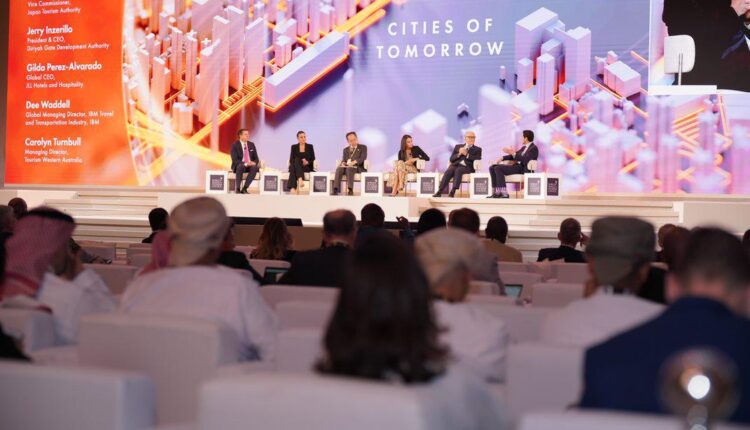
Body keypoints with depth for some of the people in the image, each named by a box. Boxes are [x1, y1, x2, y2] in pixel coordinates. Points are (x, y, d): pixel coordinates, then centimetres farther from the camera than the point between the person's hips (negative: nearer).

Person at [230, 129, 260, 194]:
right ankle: (237, 189, -30)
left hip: (250, 165, 4)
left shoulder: (251, 145, 10)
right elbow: (235, 160, -14)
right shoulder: (235, 145, -5)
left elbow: (256, 158, 11)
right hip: (239, 165, -4)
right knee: (240, 166, -40)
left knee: (255, 167, -32)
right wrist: (245, 164, -28)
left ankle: (244, 188, -27)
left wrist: (254, 163, -15)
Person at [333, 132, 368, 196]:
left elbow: (363, 158, -6)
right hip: (346, 167, 4)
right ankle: (335, 190, -42)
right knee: (339, 168, -31)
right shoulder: (345, 149, 24)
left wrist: (354, 162, -25)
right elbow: (343, 160, 16)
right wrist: (343, 163, -11)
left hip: (358, 167, -4)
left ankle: (350, 190, -48)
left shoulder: (363, 147, 10)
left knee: (349, 169, -39)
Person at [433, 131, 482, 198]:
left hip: (467, 167, -2)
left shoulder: (477, 149, 17)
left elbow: (477, 160, -3)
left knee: (458, 170, -36)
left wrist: (466, 154, -11)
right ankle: (440, 191, -42)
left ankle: (452, 192, -46)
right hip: (456, 165, 2)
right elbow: (451, 159, 14)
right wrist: (459, 154, -4)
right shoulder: (458, 147, 24)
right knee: (449, 171, -32)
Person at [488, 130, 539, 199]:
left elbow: (525, 160, -22)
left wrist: (513, 153, -21)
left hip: (523, 169, -10)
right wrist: (503, 158, 6)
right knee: (492, 167, -3)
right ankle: (497, 192, -13)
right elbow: (513, 156, 23)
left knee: (498, 168, -25)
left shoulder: (533, 148, -8)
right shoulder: (524, 148, 23)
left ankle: (504, 193, -28)